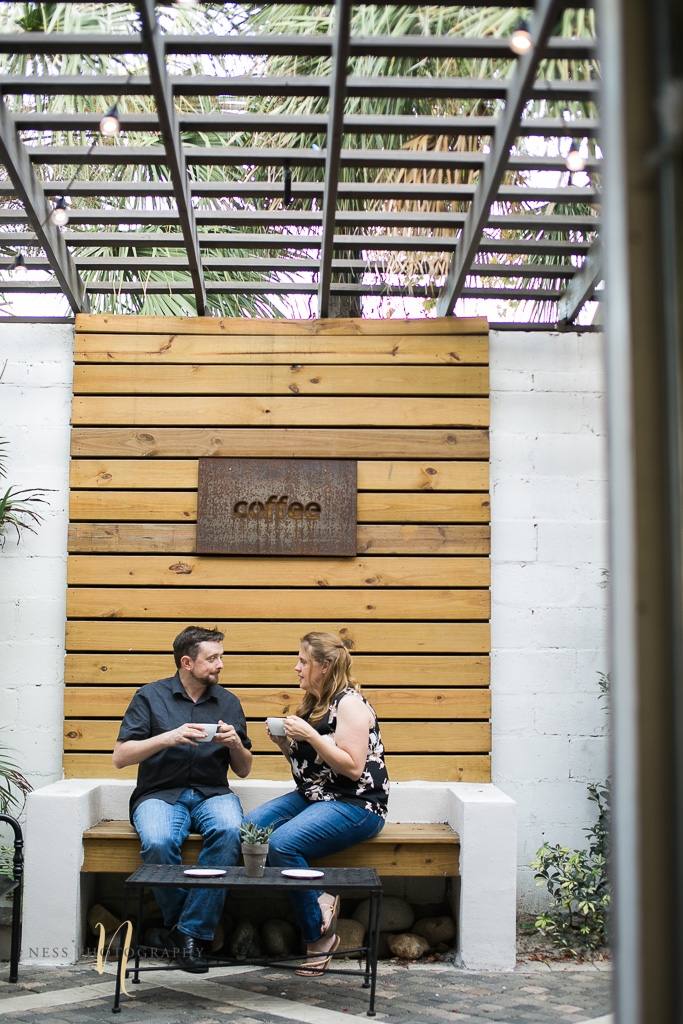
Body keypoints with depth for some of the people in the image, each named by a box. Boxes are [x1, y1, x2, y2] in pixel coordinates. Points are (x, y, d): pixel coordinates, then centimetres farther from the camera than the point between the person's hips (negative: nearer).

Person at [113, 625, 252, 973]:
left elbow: (243, 770, 15)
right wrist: (169, 738, -18)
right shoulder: (150, 697, 4)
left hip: (212, 794, 2)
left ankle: (190, 932, -21)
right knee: (159, 842, -36)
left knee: (229, 832, -33)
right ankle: (177, 919, -7)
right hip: (160, 794, -2)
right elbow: (120, 757, -4)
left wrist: (235, 743, -7)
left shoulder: (228, 703, 12)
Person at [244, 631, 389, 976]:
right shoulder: (313, 704, 16)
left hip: (354, 805, -9)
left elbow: (352, 768, -19)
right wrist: (285, 744, 4)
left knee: (282, 844, -29)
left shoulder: (350, 703, -11)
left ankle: (319, 937, -12)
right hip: (312, 797, 9)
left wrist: (310, 735, -22)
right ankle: (319, 899, -10)